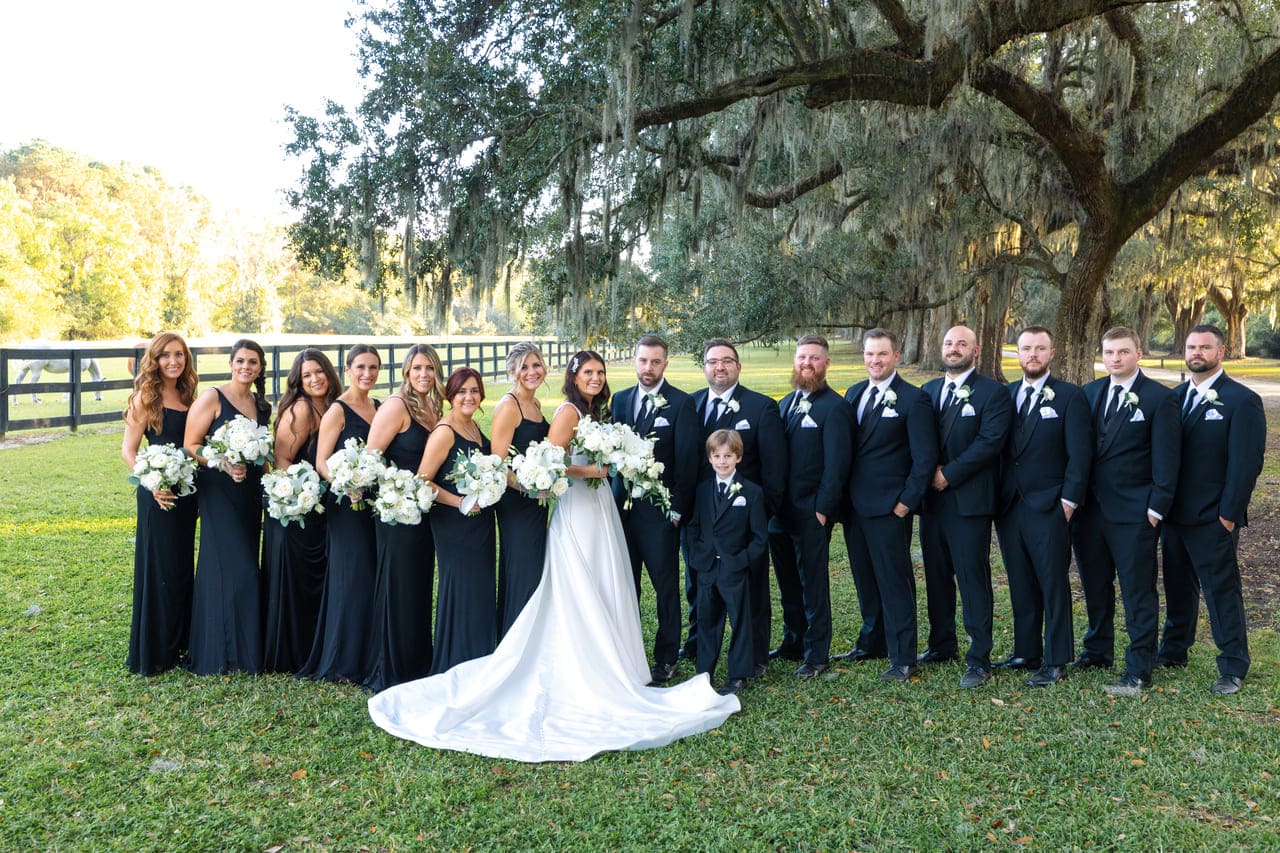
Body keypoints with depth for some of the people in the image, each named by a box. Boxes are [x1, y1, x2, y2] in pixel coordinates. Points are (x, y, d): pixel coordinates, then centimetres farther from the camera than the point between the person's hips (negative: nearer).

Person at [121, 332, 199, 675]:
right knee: (159, 569, 0)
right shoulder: (146, 396, -8)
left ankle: (180, 642, 27)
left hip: (187, 491, 7)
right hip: (160, 493, -7)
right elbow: (128, 450, -11)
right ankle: (154, 652, 12)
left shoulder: (186, 395, 11)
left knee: (183, 566, 14)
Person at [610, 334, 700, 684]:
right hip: (622, 507, 5)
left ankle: (666, 658, 16)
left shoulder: (681, 403, -5)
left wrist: (677, 509, -11)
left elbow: (687, 460, -8)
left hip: (659, 509, -5)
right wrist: (612, 497, 1)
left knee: (666, 585, 5)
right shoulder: (620, 399, 10)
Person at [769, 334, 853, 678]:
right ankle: (793, 643, 30)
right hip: (780, 510, 7)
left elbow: (837, 464, -13)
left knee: (813, 585, 3)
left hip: (812, 513, -7)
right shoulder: (785, 404, 14)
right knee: (788, 584, 16)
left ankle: (816, 655, 14)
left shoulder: (834, 407, -9)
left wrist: (823, 509, -15)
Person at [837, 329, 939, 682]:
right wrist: (844, 495, 8)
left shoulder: (913, 399, -8)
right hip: (855, 506, 6)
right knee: (865, 579, 16)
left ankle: (902, 658, 8)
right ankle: (871, 643, 31)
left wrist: (906, 502, -13)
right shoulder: (854, 394, 11)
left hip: (889, 508, -6)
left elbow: (925, 458, -10)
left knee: (895, 581, 0)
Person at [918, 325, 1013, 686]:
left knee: (973, 578, -3)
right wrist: (927, 474, -5)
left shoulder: (992, 393, -4)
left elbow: (990, 441, -14)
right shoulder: (928, 390, 15)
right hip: (932, 499, 6)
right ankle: (942, 644, 26)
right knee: (936, 575, 13)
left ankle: (979, 656, 4)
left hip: (969, 500, -6)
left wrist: (949, 474, -15)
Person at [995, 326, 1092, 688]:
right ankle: (1025, 653, 21)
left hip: (1049, 508, -4)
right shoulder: (1005, 395, 11)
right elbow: (997, 448, 12)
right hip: (1009, 507, 5)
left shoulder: (1070, 396, -2)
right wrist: (996, 497, 5)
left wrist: (1069, 500, -11)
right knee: (1021, 586, 11)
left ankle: (1055, 661, 9)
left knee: (1054, 586, 1)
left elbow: (1079, 454, -6)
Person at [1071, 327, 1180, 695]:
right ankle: (1098, 650, 32)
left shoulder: (1159, 398, -5)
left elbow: (1166, 457, -7)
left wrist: (1157, 507, -11)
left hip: (1134, 513, -5)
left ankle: (1138, 671, 8)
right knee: (1095, 586, 16)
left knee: (1138, 592, 1)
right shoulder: (1089, 393, 9)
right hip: (1090, 509, 5)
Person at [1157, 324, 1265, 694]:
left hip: (1213, 520, -6)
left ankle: (1233, 668, 13)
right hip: (1174, 512, 6)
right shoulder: (1174, 397, 10)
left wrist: (1229, 514, -15)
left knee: (1221, 590, 2)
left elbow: (1246, 463, -12)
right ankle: (1174, 650, 31)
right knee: (1178, 586, 17)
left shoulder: (1242, 401, -8)